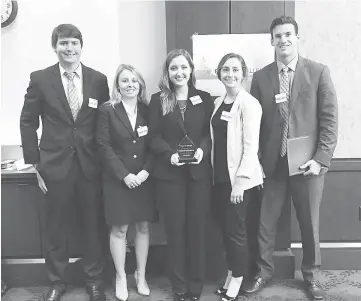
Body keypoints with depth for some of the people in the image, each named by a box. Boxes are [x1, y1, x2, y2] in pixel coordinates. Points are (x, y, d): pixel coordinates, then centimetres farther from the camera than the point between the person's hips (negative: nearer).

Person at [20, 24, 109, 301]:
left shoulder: (99, 79, 1)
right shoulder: (40, 79, -1)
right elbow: (28, 122, 3)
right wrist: (35, 163, 0)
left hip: (90, 165, 1)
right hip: (55, 165, -1)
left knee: (93, 225, 10)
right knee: (56, 228, 11)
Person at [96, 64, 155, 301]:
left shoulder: (147, 110, 5)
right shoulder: (107, 110, -4)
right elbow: (104, 146, -8)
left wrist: (146, 171, -12)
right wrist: (124, 174, -14)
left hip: (144, 178, 3)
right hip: (117, 179, -2)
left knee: (144, 227, 9)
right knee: (119, 229, 4)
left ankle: (141, 275, 26)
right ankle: (121, 277, 22)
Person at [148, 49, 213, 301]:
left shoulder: (204, 98, 7)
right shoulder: (158, 100, 4)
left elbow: (211, 132, 4)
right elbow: (154, 137, -1)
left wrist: (202, 149, -16)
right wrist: (170, 154, -17)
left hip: (199, 172, 1)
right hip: (169, 174, -1)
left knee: (197, 228, 7)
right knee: (175, 229, 6)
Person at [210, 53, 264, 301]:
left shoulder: (249, 104, -12)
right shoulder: (218, 103, 10)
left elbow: (251, 145, -16)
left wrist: (241, 180, -20)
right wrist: (215, 172, 8)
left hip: (238, 178, -7)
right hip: (220, 176, 7)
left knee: (235, 229, 4)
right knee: (225, 228, 14)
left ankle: (237, 279, 23)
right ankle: (231, 273, 31)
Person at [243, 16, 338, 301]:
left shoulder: (319, 72, -1)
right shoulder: (260, 77, 3)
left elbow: (329, 119, -4)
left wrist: (321, 158, -11)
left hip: (308, 161, -1)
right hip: (273, 162, 1)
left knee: (310, 223, 12)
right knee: (265, 223, 9)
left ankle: (310, 275, 34)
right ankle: (264, 271, 30)